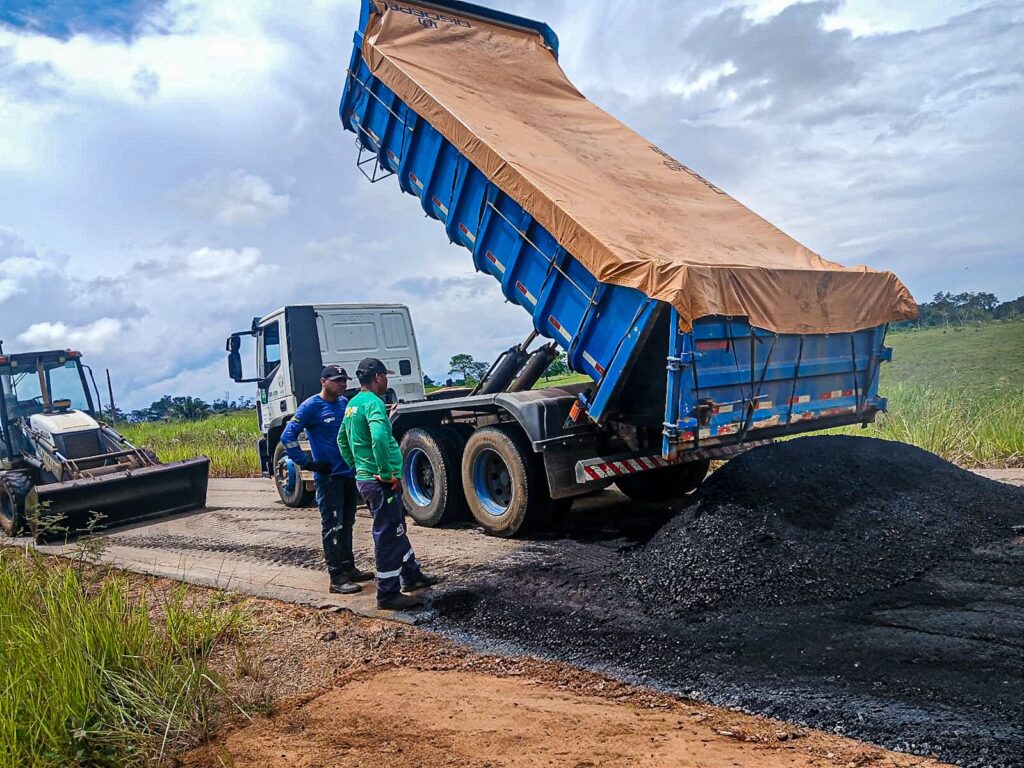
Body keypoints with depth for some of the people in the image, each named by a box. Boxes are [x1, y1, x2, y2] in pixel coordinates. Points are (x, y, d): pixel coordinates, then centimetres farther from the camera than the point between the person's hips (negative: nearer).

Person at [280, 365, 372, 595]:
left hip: (349, 473, 7)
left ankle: (349, 567, 27)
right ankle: (337, 578, 3)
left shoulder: (344, 403, 9)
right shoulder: (311, 406, -11)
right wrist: (308, 463, -16)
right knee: (332, 527, -2)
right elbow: (288, 437, -15)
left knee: (346, 524, 16)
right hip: (329, 477, -7)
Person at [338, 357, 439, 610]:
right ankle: (388, 594, 7)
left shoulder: (353, 404, 13)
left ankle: (411, 576, 34)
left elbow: (342, 440, 24)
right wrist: (387, 473, -25)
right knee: (387, 537, -1)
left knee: (397, 530, 22)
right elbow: (379, 438, -34)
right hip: (381, 482, -10)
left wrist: (357, 466, 23)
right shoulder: (373, 402, -18)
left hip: (364, 477, 10)